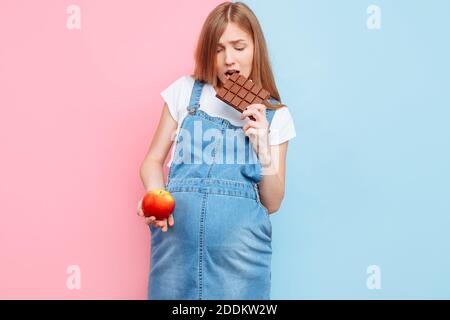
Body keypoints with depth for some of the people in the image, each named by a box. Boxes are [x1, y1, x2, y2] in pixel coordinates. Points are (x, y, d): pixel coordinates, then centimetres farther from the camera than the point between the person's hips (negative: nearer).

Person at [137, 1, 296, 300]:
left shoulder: (275, 114, 8)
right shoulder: (185, 91, 9)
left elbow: (272, 203, 8)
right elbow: (153, 161, 10)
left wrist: (264, 149, -8)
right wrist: (156, 195, -11)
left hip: (240, 243, 0)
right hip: (176, 233, 1)